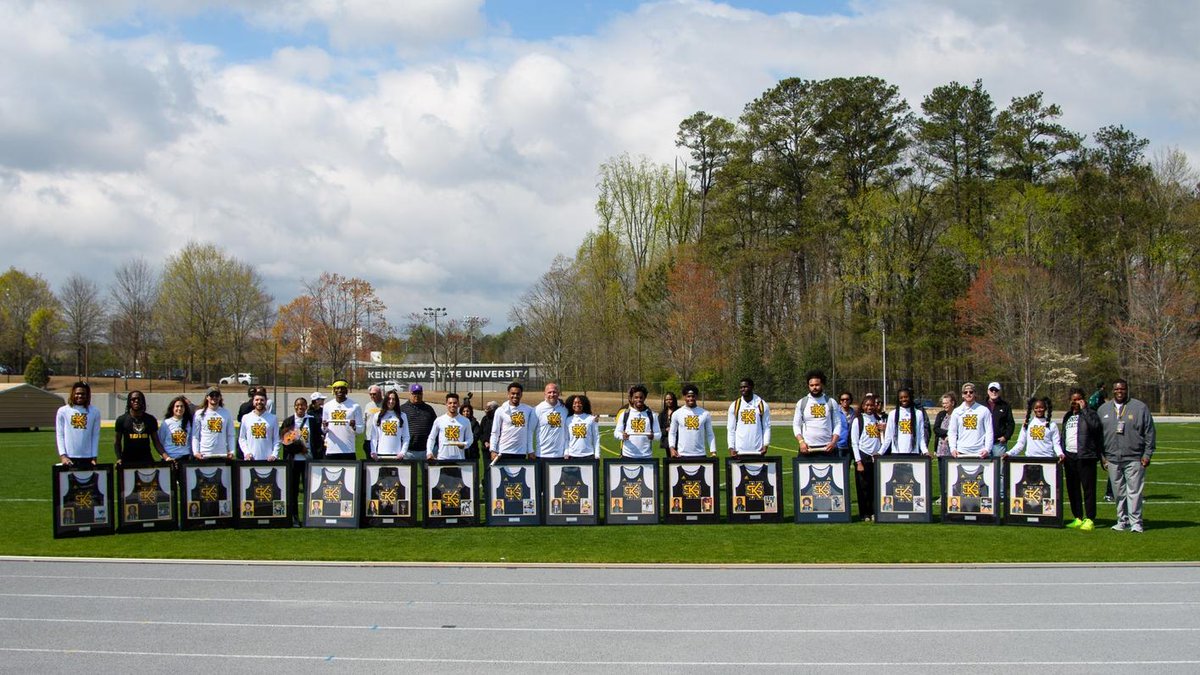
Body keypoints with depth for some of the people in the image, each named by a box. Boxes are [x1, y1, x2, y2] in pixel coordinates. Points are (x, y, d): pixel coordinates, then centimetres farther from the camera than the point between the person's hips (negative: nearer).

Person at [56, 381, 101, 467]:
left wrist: (94, 457, 0)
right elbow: (59, 435, 3)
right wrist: (62, 455, -8)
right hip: (69, 458, -1)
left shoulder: (94, 411, 7)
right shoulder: (62, 411, 5)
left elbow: (95, 436, 6)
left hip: (87, 458, 1)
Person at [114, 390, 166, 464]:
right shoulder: (122, 420, 5)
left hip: (147, 460, 1)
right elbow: (117, 442, 6)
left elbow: (156, 441, 9)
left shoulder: (151, 419, 10)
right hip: (128, 460, -1)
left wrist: (165, 457, -5)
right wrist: (119, 458, -9)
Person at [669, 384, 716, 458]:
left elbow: (710, 435, 9)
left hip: (700, 454, 1)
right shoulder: (677, 414, 5)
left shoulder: (705, 414, 6)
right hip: (682, 454, -1)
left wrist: (713, 451, 0)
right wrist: (672, 448, -5)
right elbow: (672, 433, 10)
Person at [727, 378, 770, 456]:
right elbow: (730, 429, 6)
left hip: (758, 450, 0)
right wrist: (731, 448, -4)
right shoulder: (734, 406, 6)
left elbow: (767, 427, 5)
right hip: (739, 451, 0)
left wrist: (765, 445, -7)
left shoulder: (762, 405, 4)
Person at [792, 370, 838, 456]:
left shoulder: (831, 403, 7)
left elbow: (837, 424, 6)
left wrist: (833, 442, -10)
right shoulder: (802, 403, 7)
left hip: (827, 448, 0)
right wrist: (801, 441, -10)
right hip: (807, 447, 0)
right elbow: (796, 425, 6)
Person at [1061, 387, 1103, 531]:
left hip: (1085, 457, -7)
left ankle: (1090, 519, -6)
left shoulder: (1089, 413, -1)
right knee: (1072, 489, 9)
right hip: (1070, 457, 7)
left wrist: (1084, 409, -16)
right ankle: (1078, 518, 17)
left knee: (1088, 489, -7)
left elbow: (1095, 425, -22)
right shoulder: (1068, 416, 19)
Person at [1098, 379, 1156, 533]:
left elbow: (1149, 432, 2)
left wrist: (1147, 454, -3)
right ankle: (1122, 520, 15)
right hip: (1112, 459, 3)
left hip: (1134, 458, -3)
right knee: (1119, 492, 7)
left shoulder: (1140, 408, 2)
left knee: (1134, 491, -6)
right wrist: (1101, 455, 8)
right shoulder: (1103, 409, 12)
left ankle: (1135, 522, -2)